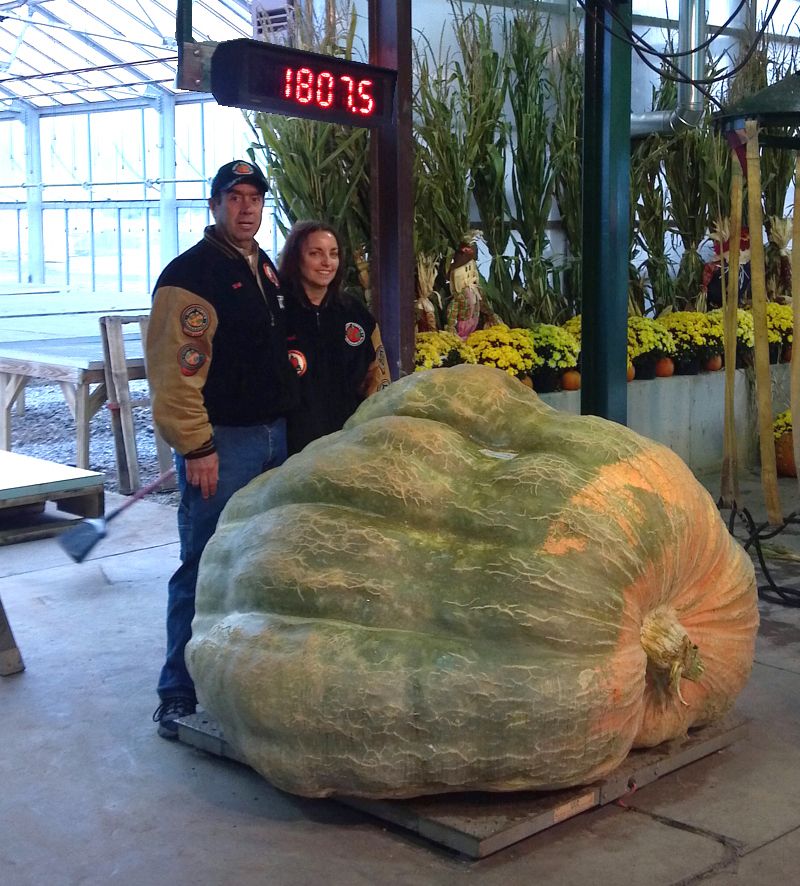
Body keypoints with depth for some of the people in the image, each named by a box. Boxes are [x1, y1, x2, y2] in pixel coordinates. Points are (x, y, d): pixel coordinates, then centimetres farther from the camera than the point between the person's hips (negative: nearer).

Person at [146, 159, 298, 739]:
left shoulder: (265, 270, 16)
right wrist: (196, 446, -20)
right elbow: (176, 368, -18)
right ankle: (179, 695, 5)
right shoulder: (191, 273, -12)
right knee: (204, 569, -5)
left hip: (272, 436, 8)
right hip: (220, 442, -8)